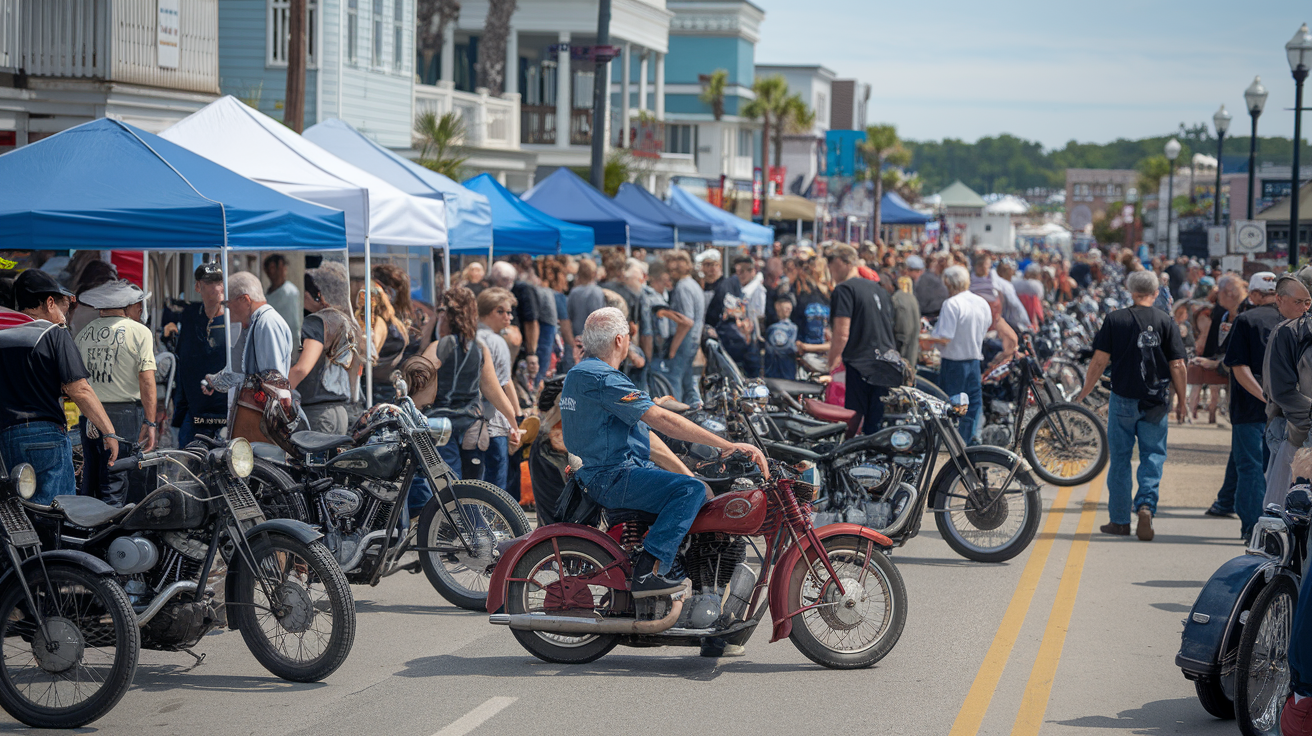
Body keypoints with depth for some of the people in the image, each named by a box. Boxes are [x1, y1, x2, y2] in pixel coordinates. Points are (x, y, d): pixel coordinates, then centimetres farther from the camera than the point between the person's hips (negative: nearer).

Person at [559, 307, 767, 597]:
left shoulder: (580, 373, 17)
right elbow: (661, 420, -24)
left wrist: (686, 472, 18)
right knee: (691, 490, -24)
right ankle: (648, 571, -27)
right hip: (613, 478, -11)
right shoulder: (603, 379, -17)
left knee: (690, 484, 20)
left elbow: (642, 430, 19)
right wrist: (729, 446, -24)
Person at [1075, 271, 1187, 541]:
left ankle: (1120, 521, 14)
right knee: (1153, 456, 8)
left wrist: (1084, 393, 6)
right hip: (1156, 403, 0)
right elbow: (1177, 366, -2)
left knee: (1120, 459, 9)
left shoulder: (1115, 320, -3)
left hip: (1123, 399, 0)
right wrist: (1182, 402, 8)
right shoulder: (1166, 322, -1)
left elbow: (1100, 361, -4)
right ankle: (1146, 505, -15)